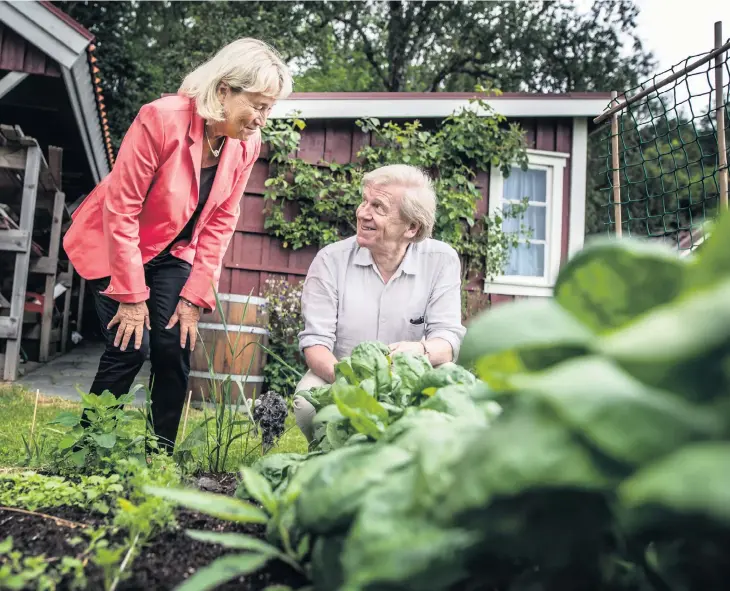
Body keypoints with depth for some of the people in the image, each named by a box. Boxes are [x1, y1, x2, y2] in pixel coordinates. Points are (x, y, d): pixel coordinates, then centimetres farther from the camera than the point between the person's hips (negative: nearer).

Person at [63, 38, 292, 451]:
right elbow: (120, 208, -24)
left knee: (175, 348, -6)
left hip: (172, 252, 5)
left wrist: (195, 297, -10)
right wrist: (132, 296, -21)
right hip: (114, 244, -4)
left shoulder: (247, 144, -11)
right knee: (130, 349, -12)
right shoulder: (162, 119, -27)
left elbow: (221, 222, -6)